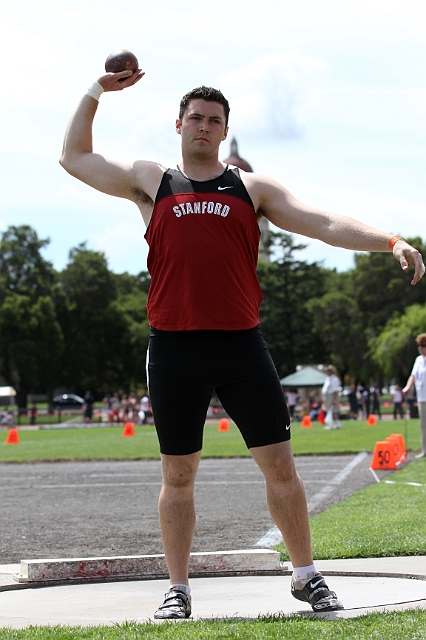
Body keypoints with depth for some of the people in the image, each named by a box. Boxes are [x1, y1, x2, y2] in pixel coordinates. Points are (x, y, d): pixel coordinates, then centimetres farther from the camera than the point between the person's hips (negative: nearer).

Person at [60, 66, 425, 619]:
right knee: (177, 476, 6)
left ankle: (306, 576, 15)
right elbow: (74, 157, 21)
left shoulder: (251, 188, 12)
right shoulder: (151, 182, 13)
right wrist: (97, 91, 17)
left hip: (242, 345, 0)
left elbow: (324, 224, 6)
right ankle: (178, 589, 17)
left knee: (280, 464, 1)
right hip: (174, 348, 0)